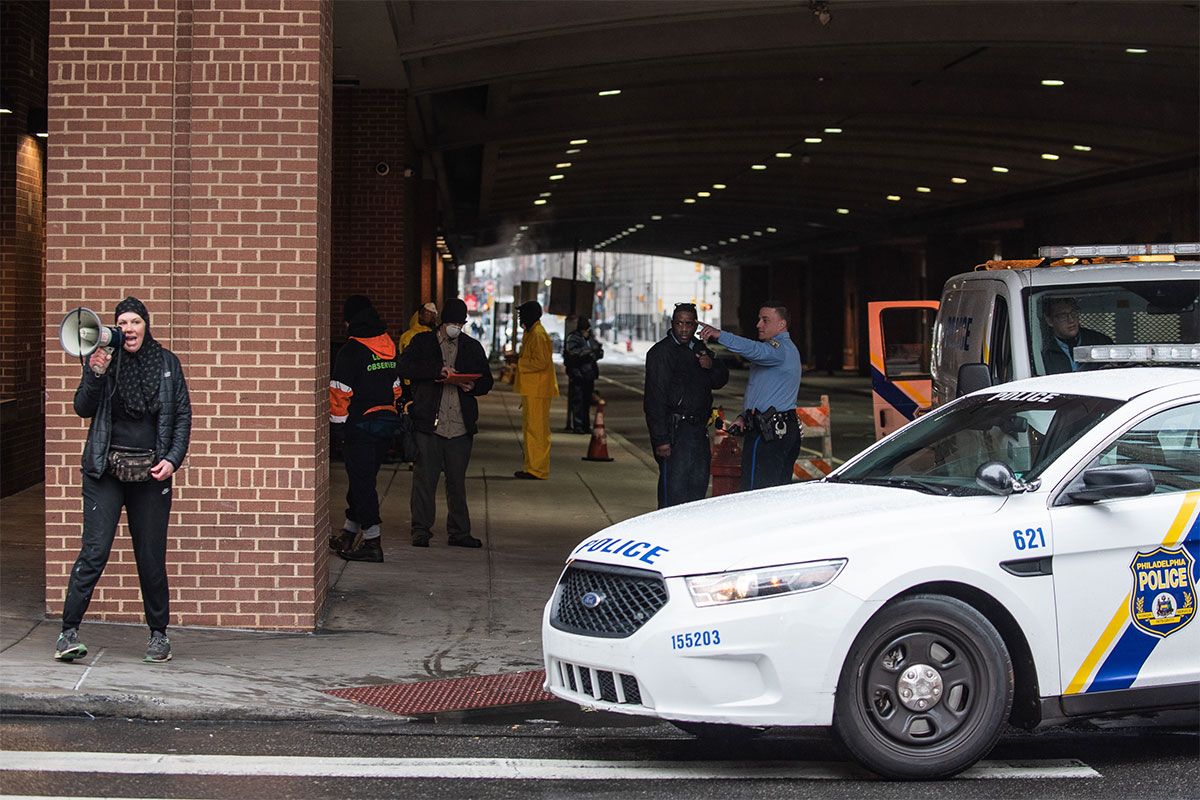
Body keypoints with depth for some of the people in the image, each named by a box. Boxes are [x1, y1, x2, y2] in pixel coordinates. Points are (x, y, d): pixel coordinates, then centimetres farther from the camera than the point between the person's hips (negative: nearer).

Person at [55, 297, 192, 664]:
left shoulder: (167, 363, 6)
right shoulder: (103, 360, 2)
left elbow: (183, 415, 8)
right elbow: (82, 408, -5)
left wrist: (173, 458, -4)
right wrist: (95, 375, -20)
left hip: (151, 473, 1)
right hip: (107, 470, -1)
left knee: (151, 557, 5)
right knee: (94, 551, -10)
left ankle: (158, 633, 17)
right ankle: (69, 631, -5)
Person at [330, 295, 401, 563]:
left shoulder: (352, 349, -13)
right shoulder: (389, 347, 11)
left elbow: (341, 391, -15)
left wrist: (338, 423, -6)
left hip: (360, 424, -7)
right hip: (387, 423, 7)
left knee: (362, 480, -2)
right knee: (364, 478, 17)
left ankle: (372, 542, -4)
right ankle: (349, 535, 27)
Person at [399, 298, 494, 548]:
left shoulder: (473, 347, 15)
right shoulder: (422, 342, 6)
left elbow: (486, 380, 19)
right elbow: (404, 367, -9)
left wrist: (472, 387, -4)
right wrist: (437, 370, -19)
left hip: (461, 425, 3)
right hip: (428, 422, -3)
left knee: (457, 480, 7)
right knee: (425, 478, -2)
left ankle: (459, 532, 15)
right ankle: (421, 530, 6)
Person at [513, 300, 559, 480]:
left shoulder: (538, 334, -15)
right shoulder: (531, 333, 19)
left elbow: (540, 362, -22)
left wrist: (518, 362, -15)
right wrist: (517, 360, 16)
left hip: (537, 391, -11)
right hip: (531, 390, 11)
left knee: (537, 430, -9)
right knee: (530, 429, 14)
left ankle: (537, 470, -8)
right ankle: (532, 467, 19)